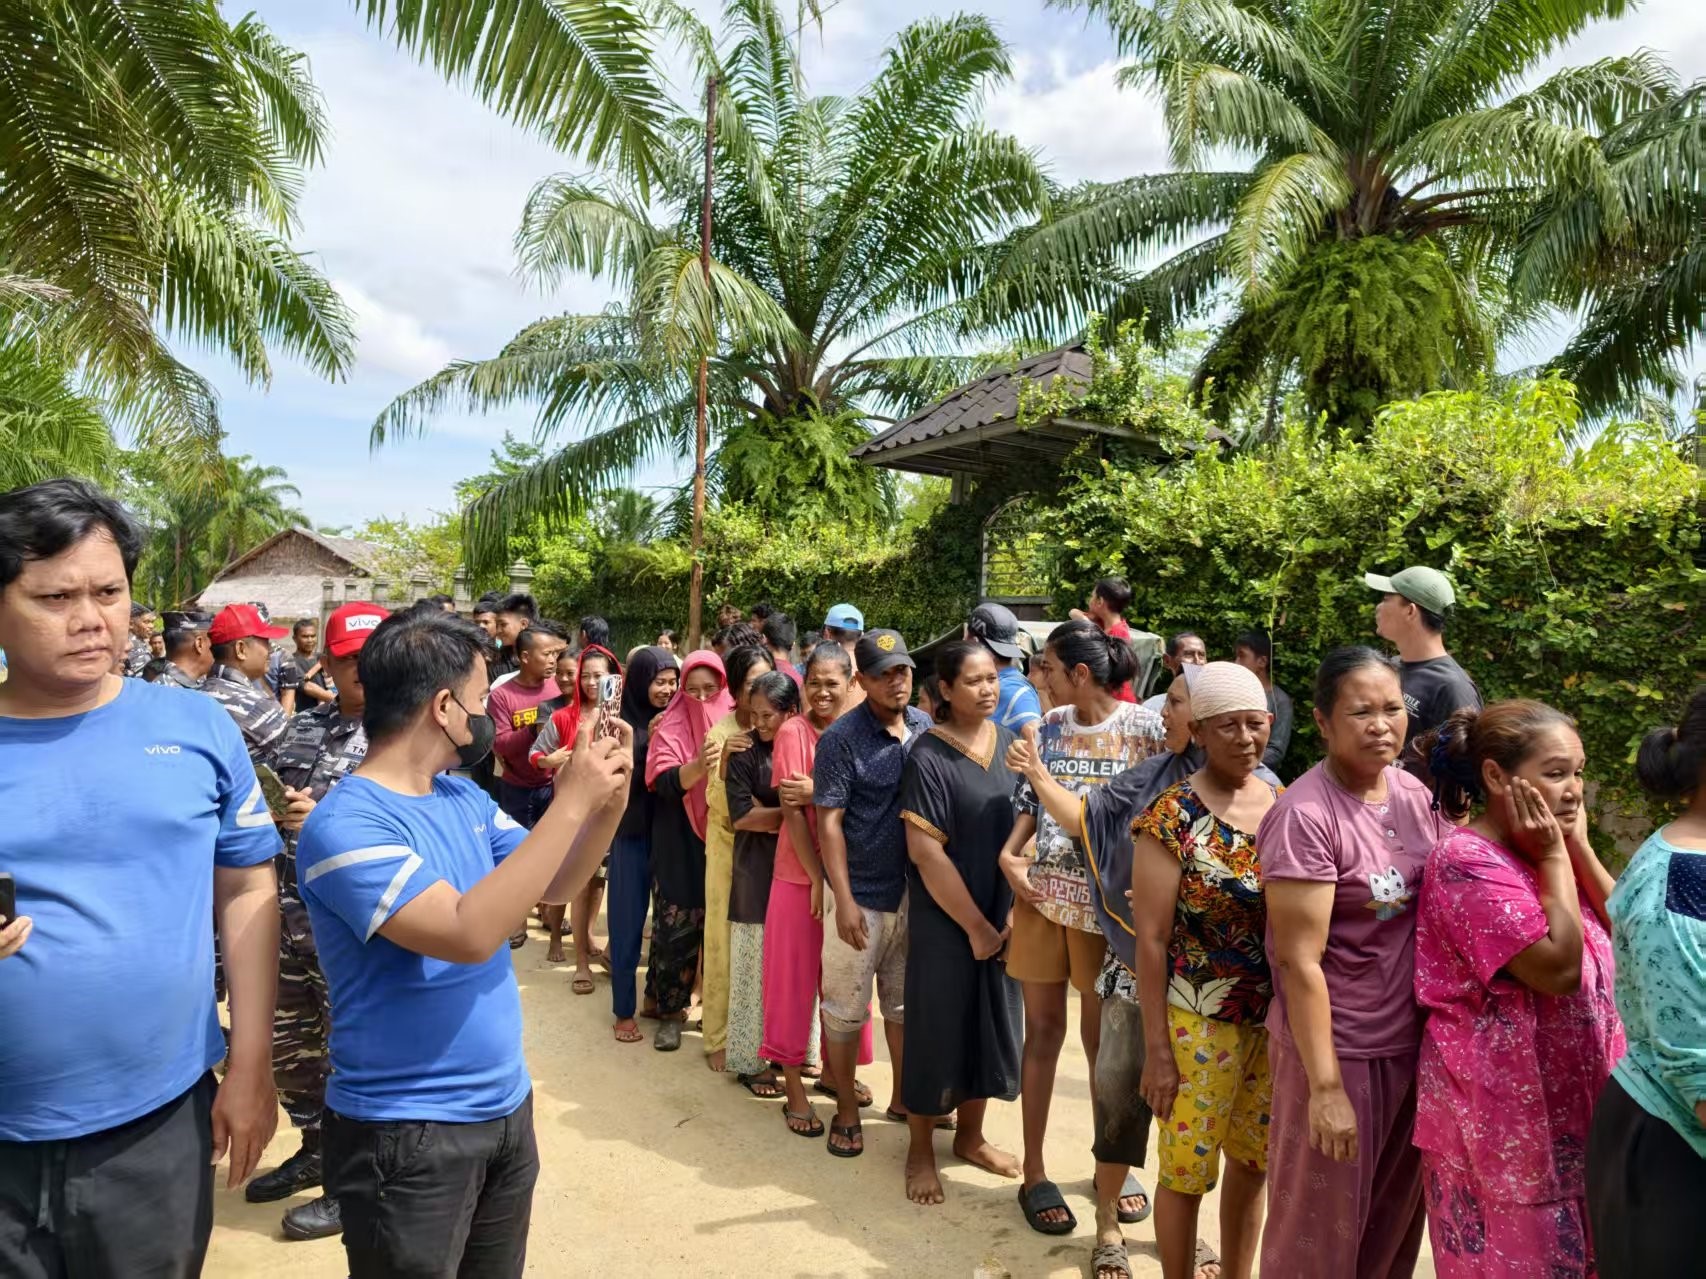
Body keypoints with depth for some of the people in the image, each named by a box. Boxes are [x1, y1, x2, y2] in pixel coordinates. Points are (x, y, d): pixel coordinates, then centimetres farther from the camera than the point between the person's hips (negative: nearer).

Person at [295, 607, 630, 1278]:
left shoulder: (464, 797, 2)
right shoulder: (345, 824, -22)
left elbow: (556, 884, 9)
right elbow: (469, 933, -32)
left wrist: (607, 804, -9)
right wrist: (570, 803, -29)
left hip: (506, 1105, 7)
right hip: (406, 1132, -7)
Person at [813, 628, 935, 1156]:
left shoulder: (928, 728, 1)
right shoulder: (841, 738, -14)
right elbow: (829, 821, -14)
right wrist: (844, 902, -17)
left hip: (915, 891, 5)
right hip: (861, 895, -5)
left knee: (905, 1002, 18)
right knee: (846, 1008, 8)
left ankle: (903, 1097, 36)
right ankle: (847, 1111, 25)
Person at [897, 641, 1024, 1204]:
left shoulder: (1011, 743, 1)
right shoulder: (928, 757, -16)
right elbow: (924, 851, -18)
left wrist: (1017, 911, -3)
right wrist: (974, 925, -14)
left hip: (1004, 916, 6)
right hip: (945, 920, -5)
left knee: (991, 1024, 17)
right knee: (937, 1028, 7)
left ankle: (970, 1135, 38)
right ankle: (920, 1150, 27)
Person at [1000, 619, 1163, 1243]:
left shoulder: (1143, 726, -8)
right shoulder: (1051, 724, 4)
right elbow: (1029, 802, 9)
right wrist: (1009, 856, -6)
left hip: (1106, 903, -3)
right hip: (1042, 894, 3)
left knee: (1104, 1040, 12)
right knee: (1043, 1030, 10)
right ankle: (1034, 1173, 23)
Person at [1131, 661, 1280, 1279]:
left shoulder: (1285, 805, 1)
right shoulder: (1172, 817, -15)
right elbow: (1150, 939, -13)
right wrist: (1157, 1048, -12)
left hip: (1276, 1019, 5)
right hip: (1200, 1021, -5)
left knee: (1251, 1161, 20)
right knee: (1186, 1169, 9)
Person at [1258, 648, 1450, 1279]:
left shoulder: (1416, 795, 0)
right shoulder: (1306, 815, -21)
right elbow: (1299, 961, -20)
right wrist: (1326, 1086, -18)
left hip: (1413, 1043, 6)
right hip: (1336, 1049, -6)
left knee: (1396, 1220, 22)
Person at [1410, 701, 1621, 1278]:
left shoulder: (1548, 850, 7)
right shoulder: (1468, 861, -22)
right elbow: (1559, 968, -25)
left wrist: (1578, 846, -5)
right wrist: (1554, 856, -19)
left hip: (1564, 1099, 9)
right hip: (1498, 1111, -8)